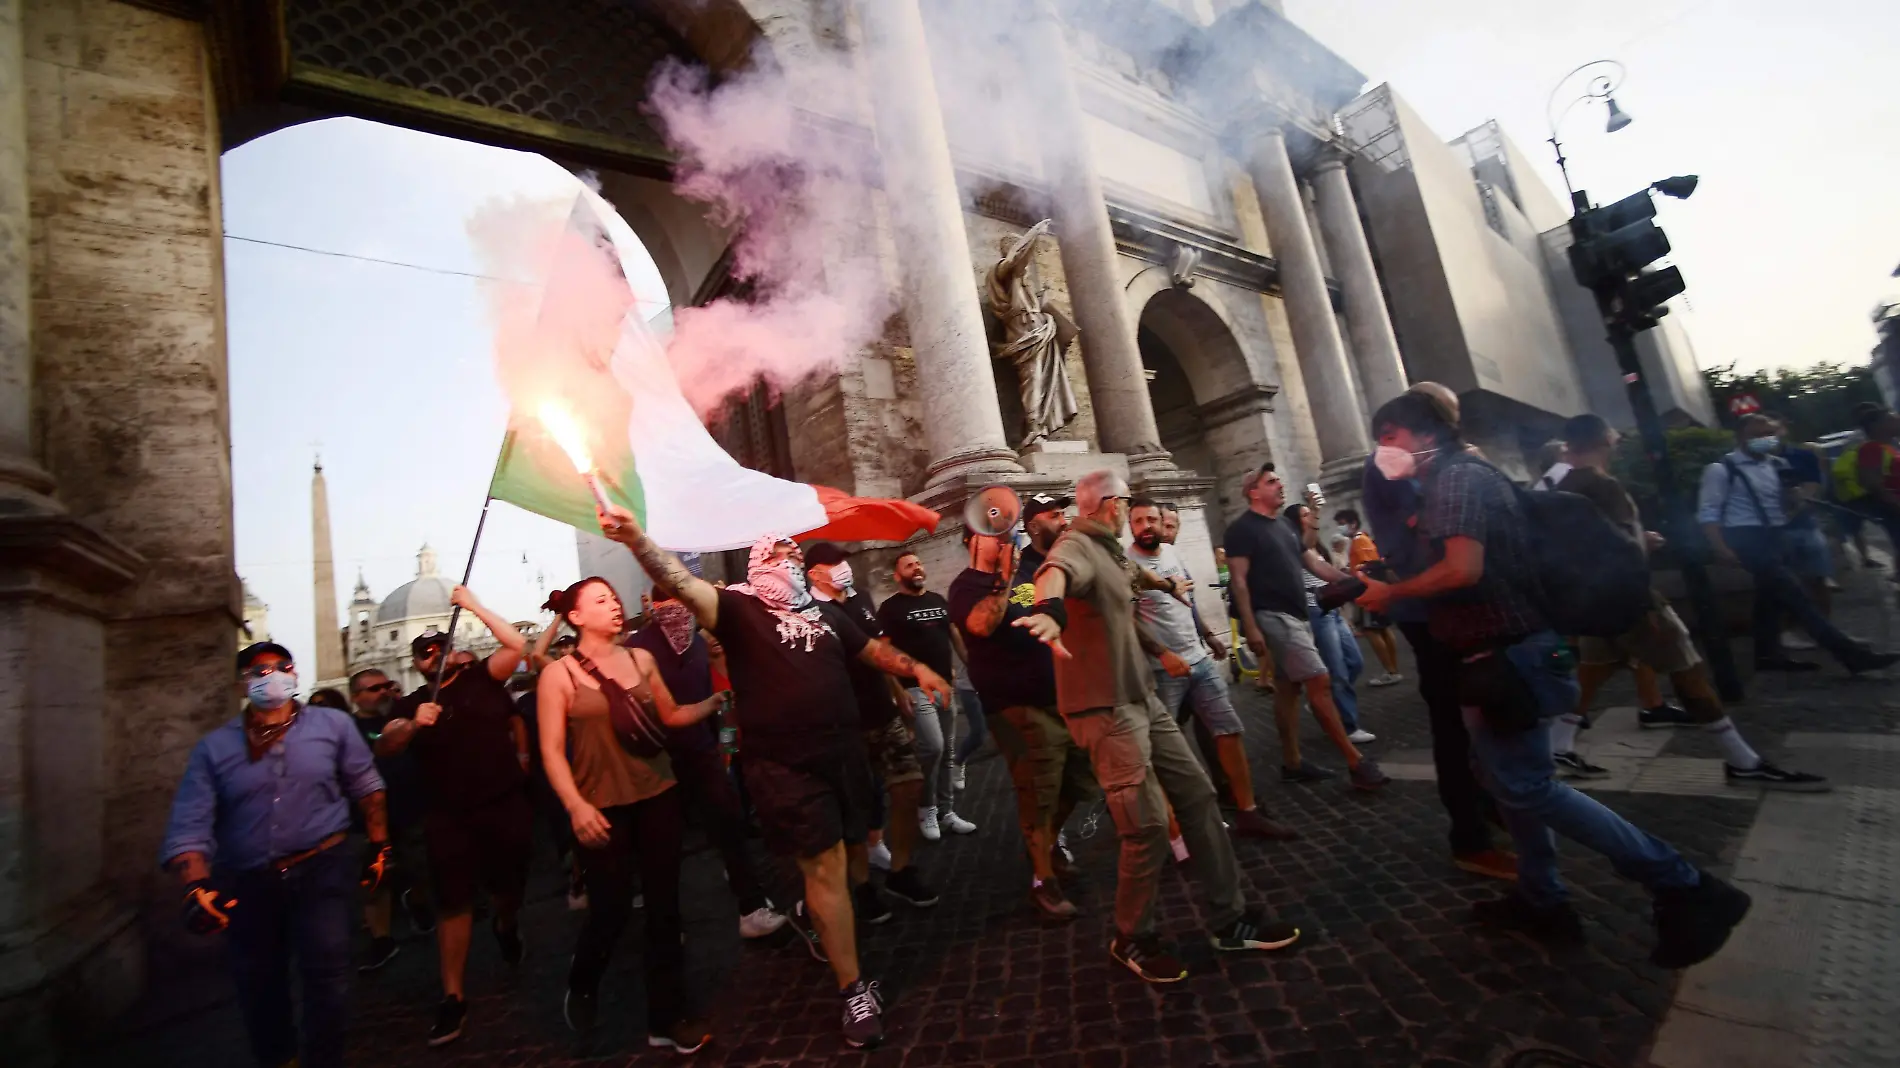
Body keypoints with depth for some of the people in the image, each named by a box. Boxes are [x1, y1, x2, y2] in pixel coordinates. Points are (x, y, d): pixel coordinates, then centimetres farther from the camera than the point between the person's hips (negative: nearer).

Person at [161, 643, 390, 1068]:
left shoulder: (332, 724, -3)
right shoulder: (213, 748, -1)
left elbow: (368, 789, 5)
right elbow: (189, 825, -7)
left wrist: (379, 849, 6)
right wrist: (197, 887, -23)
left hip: (321, 871, -2)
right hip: (247, 884, 2)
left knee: (326, 982, -9)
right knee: (257, 989, 18)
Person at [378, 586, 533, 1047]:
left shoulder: (480, 678, 1)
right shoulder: (412, 704, 8)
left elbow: (517, 645, -15)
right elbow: (383, 747, -7)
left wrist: (474, 606, -15)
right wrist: (414, 724, -27)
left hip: (507, 803, -1)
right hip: (450, 815, 1)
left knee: (510, 885, 12)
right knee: (453, 900, 2)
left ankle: (505, 925, 46)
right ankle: (453, 997, 12)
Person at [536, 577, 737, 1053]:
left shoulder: (640, 658, 4)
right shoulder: (558, 674, -5)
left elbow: (672, 716, 10)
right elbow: (552, 751, -7)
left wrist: (717, 700, -4)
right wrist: (575, 806, -18)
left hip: (659, 794, 3)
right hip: (603, 806, -3)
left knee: (664, 904, 8)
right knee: (611, 910, 4)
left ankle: (668, 1016, 25)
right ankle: (581, 987, 40)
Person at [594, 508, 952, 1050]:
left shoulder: (819, 611, 14)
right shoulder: (740, 608, -5)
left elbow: (873, 648, 23)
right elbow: (684, 584, -22)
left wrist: (916, 669, 10)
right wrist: (636, 538, -38)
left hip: (843, 751, 6)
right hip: (786, 764, -6)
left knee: (833, 861, 19)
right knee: (825, 868, -2)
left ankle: (825, 930, 47)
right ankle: (854, 990, 12)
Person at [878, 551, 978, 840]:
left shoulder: (939, 600, 13)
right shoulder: (891, 608, -5)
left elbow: (955, 635, 18)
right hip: (916, 688, -6)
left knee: (948, 752, 10)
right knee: (932, 746, -16)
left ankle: (946, 812, 22)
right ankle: (926, 809, 6)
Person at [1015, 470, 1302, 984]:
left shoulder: (1108, 549, 14)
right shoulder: (1076, 546, -17)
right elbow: (1055, 572, -42)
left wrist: (1168, 584, 57)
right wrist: (1049, 609, -65)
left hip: (1140, 697, 10)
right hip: (1104, 708, -10)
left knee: (1197, 795, 12)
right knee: (1148, 827, -7)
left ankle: (1229, 920, 26)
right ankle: (1132, 939, 17)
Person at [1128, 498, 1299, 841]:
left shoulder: (1171, 552, 9)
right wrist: (1163, 654, -22)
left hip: (1200, 659, 7)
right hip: (1162, 670, -7)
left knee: (1230, 729, 8)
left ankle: (1247, 813, 19)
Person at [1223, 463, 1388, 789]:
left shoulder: (1285, 524, 16)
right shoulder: (1242, 529, -9)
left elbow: (1314, 563, 18)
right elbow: (1239, 581, -14)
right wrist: (1251, 628, -20)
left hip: (1296, 615, 9)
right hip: (1273, 616, -9)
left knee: (1288, 687, 12)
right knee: (1319, 681, -11)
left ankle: (1292, 763, 19)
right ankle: (1356, 762, -4)